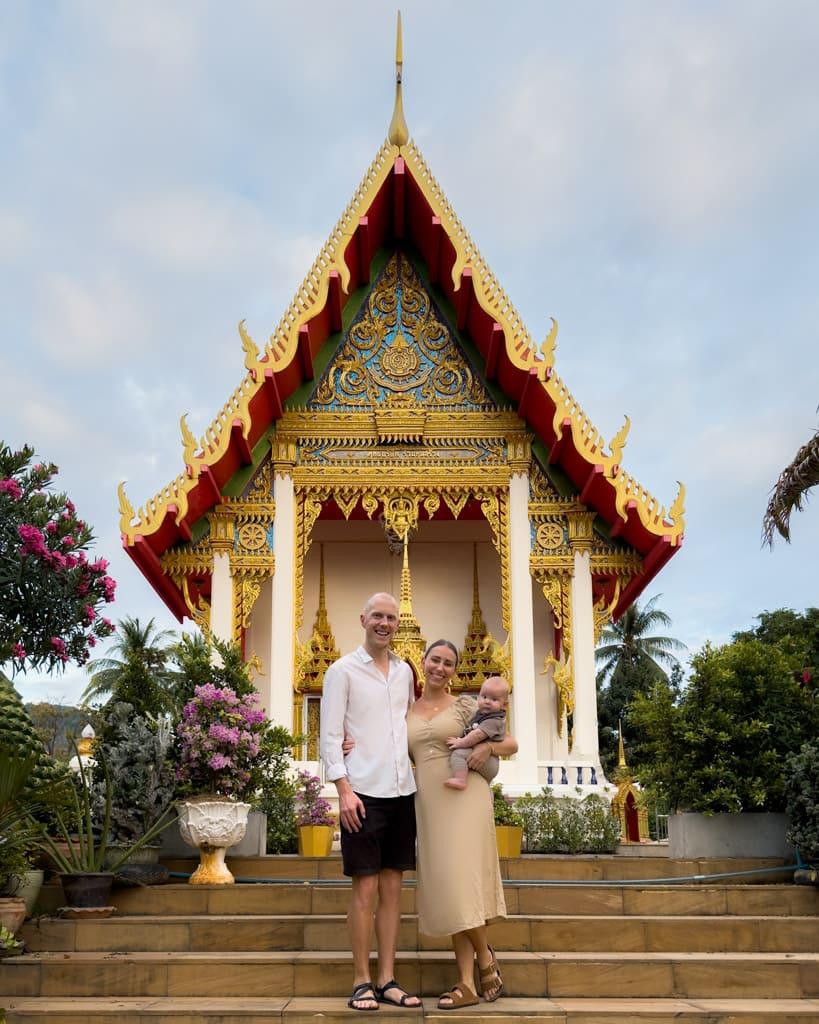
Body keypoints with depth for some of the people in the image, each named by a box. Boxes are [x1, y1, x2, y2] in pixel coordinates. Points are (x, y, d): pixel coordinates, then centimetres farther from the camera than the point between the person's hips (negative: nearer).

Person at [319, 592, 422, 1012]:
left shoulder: (404, 671, 12)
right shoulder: (343, 670, -3)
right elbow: (329, 736, -6)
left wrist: (421, 774, 11)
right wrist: (344, 789, -14)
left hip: (402, 791, 5)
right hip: (363, 792, -5)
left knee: (392, 887, 8)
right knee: (365, 889, -1)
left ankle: (387, 980, 16)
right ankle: (361, 982, 10)